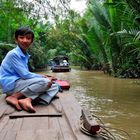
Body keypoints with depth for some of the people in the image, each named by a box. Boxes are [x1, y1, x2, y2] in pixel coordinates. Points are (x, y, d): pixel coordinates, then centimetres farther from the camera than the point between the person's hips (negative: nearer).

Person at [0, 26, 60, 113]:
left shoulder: (25, 55, 12)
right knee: (45, 82, -26)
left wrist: (42, 77, 0)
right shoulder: (13, 54, -14)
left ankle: (28, 100, -24)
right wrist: (44, 78, -10)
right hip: (11, 84, -8)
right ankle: (13, 97, -16)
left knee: (55, 86, -1)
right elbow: (25, 75, -19)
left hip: (21, 83, 8)